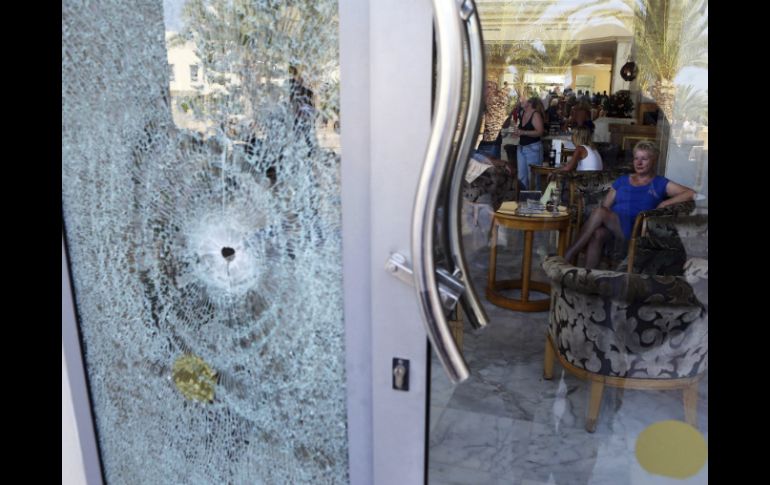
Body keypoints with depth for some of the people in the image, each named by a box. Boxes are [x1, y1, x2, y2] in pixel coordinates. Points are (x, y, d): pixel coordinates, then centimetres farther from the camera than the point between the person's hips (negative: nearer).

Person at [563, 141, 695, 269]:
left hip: (636, 229, -3)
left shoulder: (660, 183, 13)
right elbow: (605, 206, 19)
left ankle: (572, 251, -30)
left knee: (599, 212, -33)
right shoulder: (622, 180, 24)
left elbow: (691, 193, 3)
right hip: (610, 225, 3)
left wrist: (664, 204, -9)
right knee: (597, 234, -36)